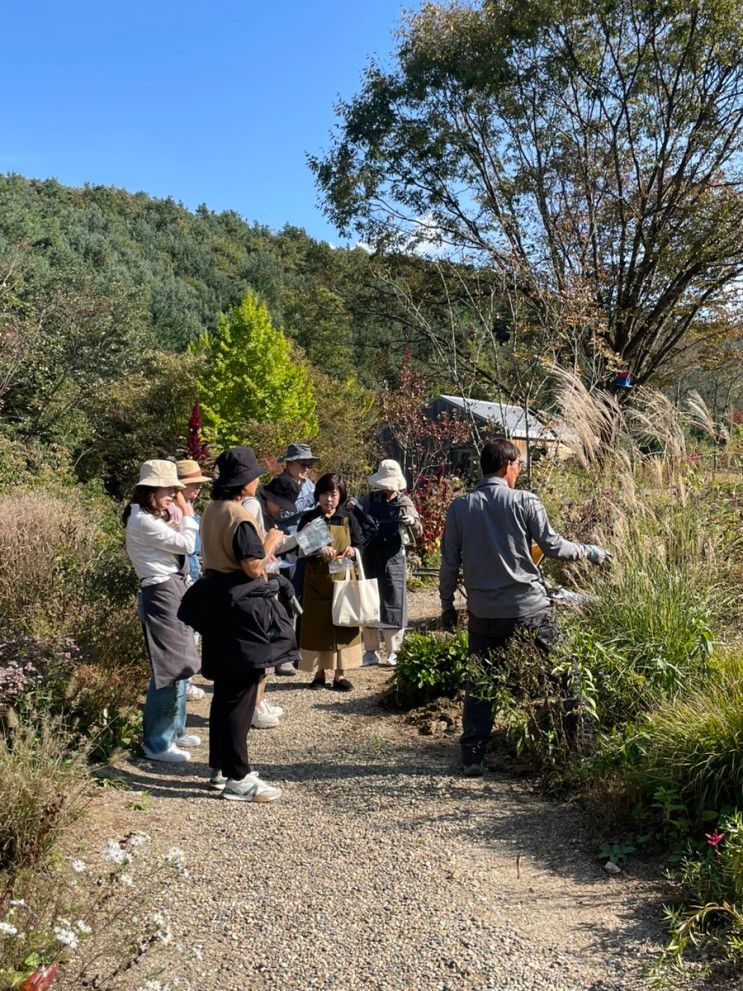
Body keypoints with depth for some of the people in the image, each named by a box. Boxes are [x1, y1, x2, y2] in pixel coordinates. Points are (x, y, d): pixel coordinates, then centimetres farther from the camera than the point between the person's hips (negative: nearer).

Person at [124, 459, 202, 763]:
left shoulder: (152, 518, 16)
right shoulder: (144, 521, -16)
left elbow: (177, 545, 13)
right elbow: (186, 544, -14)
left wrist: (179, 513, 10)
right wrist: (186, 513, -6)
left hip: (173, 592, 11)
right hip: (161, 594, -11)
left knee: (180, 665, 17)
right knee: (170, 668, -7)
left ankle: (174, 729, 30)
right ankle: (157, 743, 4)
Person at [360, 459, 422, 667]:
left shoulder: (405, 503, 2)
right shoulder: (369, 500, 4)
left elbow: (418, 532, 0)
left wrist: (412, 522, -22)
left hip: (393, 559, -1)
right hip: (370, 559, 1)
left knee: (394, 605, 1)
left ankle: (393, 652, 11)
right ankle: (371, 651, 18)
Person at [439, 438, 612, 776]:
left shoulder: (460, 507, -1)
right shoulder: (524, 501, -8)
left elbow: (450, 563, 1)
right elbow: (552, 546, -4)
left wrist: (447, 604, 13)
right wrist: (589, 552, 12)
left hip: (483, 612, 2)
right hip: (529, 609, -2)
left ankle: (472, 757, 15)